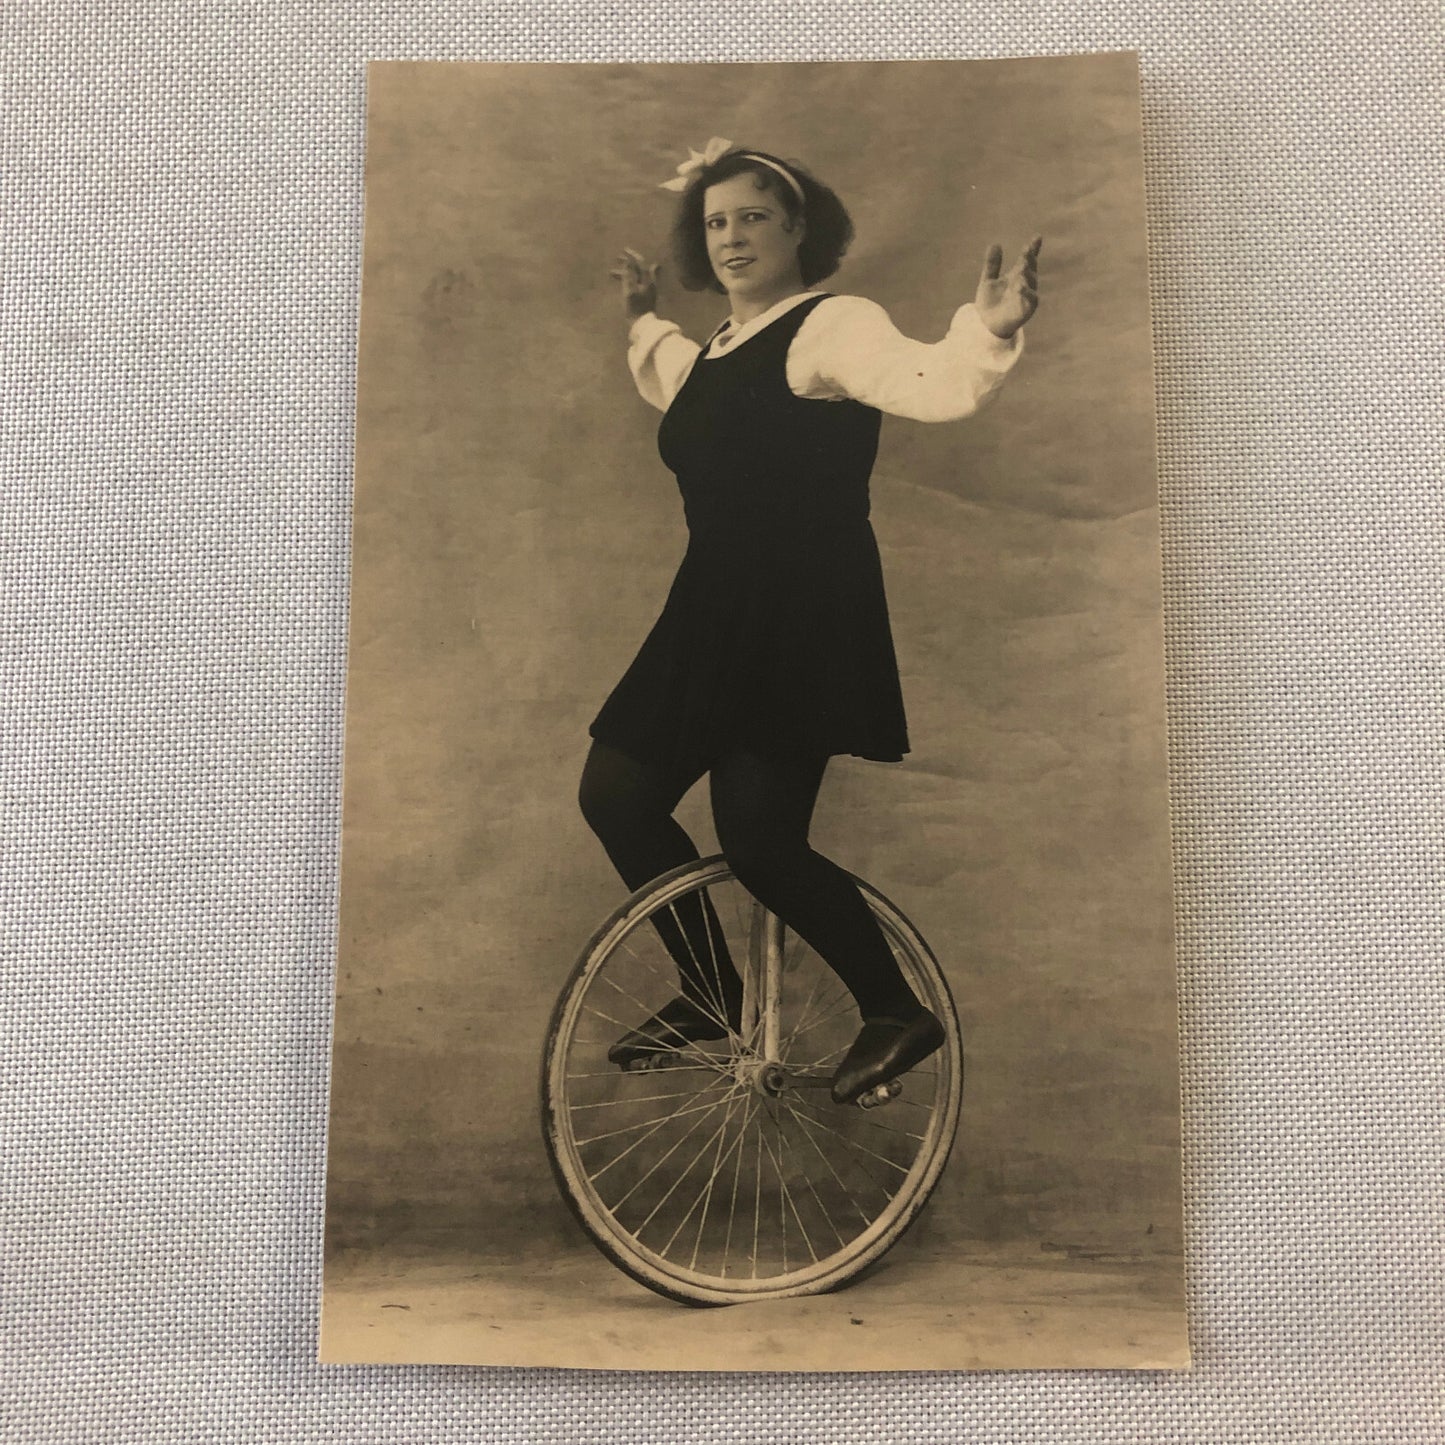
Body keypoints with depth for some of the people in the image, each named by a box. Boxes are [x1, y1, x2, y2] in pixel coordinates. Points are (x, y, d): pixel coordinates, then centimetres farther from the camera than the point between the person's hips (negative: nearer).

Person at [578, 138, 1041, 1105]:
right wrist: (646, 320, 46)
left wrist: (991, 331, -44)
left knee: (760, 839, -16)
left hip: (806, 622, -9)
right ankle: (712, 996, 23)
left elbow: (932, 384, -28)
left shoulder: (831, 326, -8)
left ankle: (897, 1012, 8)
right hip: (714, 615, 9)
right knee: (614, 793, 7)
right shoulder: (723, 349, 18)